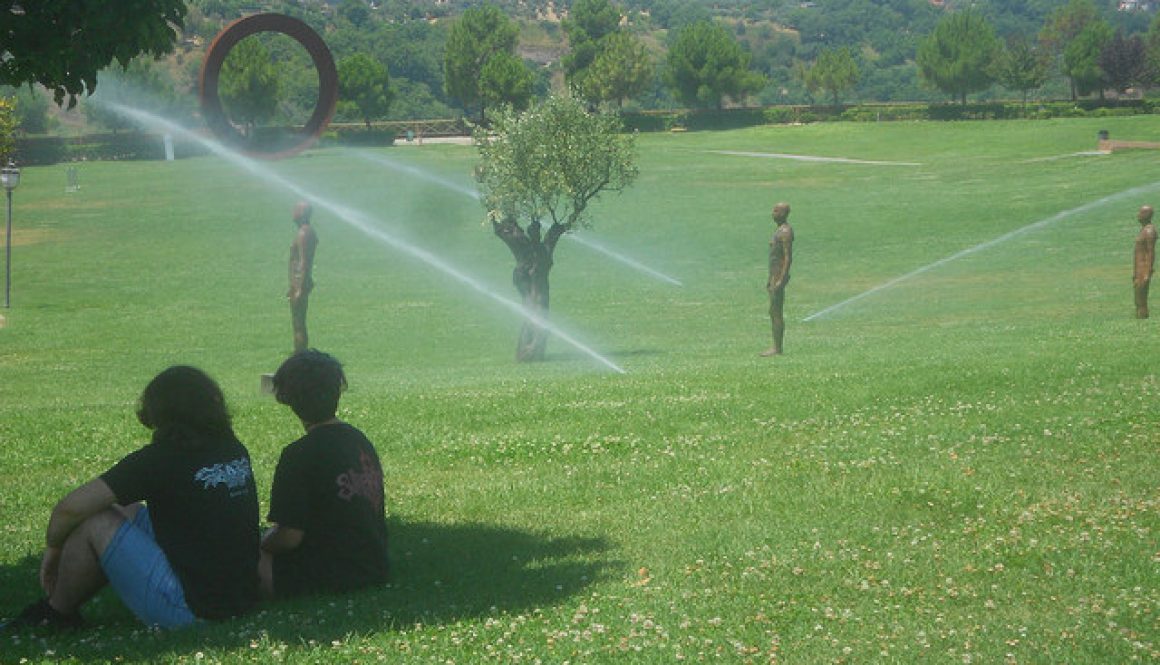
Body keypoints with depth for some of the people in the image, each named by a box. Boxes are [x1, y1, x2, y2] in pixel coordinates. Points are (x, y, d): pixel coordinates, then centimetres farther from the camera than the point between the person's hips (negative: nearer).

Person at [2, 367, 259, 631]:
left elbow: (72, 507, -14)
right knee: (128, 512, 20)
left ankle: (56, 615, 19)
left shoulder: (160, 459, -15)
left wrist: (53, 549, 6)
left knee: (95, 522, -2)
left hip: (190, 608, -8)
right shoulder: (236, 451, 6)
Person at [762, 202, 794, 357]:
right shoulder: (779, 230, 17)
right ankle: (775, 346, 14)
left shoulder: (786, 232, -15)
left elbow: (788, 258, -21)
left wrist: (781, 280, -25)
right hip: (774, 276, 11)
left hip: (780, 276, -11)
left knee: (777, 312, -10)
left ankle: (778, 349, -9)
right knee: (773, 313, 11)